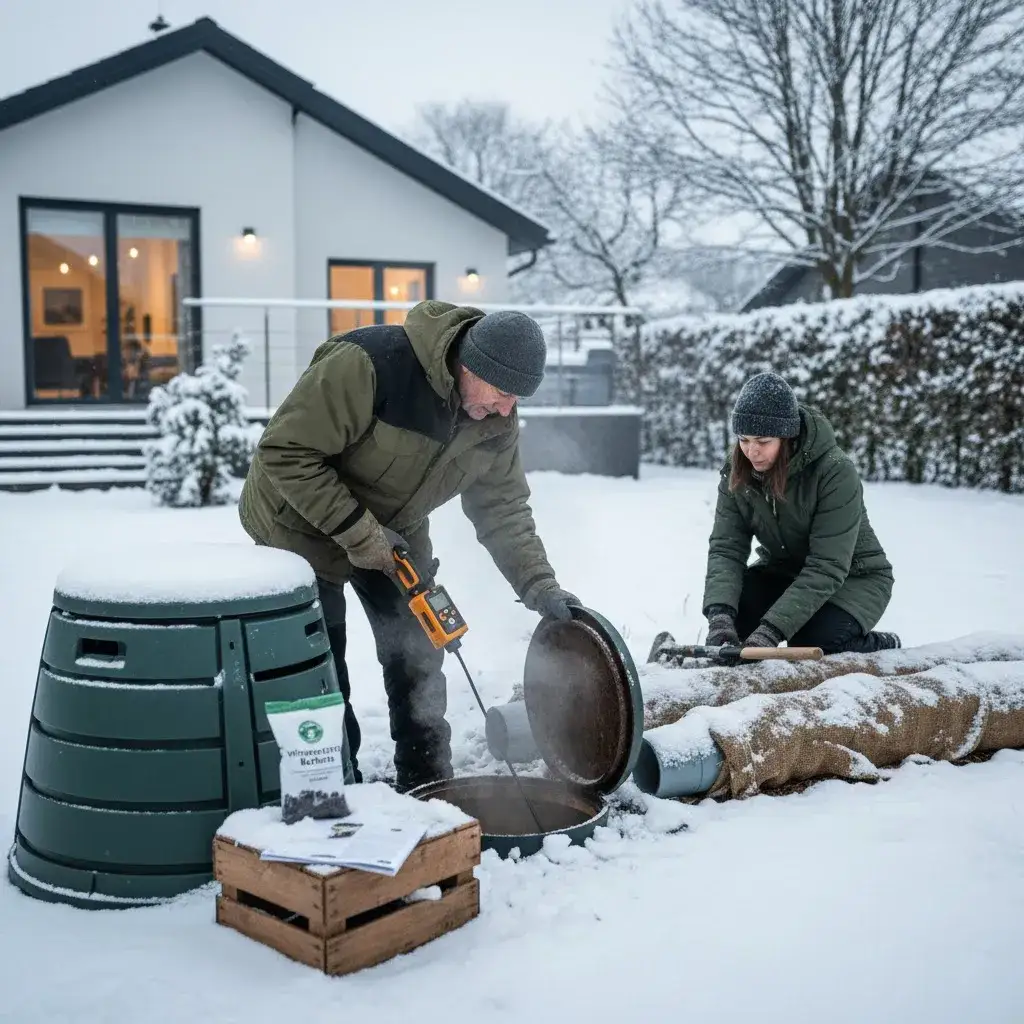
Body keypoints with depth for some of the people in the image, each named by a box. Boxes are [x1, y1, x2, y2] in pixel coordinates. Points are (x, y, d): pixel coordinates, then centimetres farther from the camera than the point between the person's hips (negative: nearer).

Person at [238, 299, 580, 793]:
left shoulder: (496, 422, -14)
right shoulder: (369, 363, -36)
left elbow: (504, 510, -6)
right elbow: (286, 452, -32)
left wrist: (540, 588, -18)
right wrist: (357, 532, -32)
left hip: (394, 532, 6)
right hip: (303, 526, -5)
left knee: (417, 659, 6)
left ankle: (426, 788, 22)